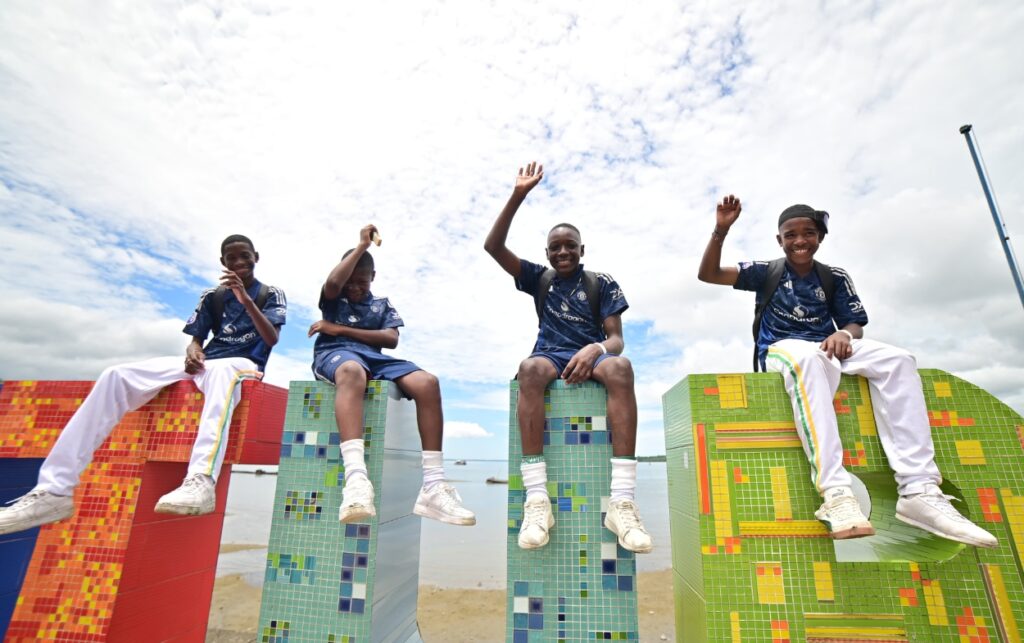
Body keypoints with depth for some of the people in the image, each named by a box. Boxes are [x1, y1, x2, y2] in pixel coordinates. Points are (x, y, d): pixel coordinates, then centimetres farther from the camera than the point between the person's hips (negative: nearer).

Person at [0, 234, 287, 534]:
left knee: (221, 371, -43)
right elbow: (197, 339, 15)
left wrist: (246, 300, -21)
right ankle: (54, 489, -21)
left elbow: (272, 339, -9)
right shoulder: (212, 297, 19)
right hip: (204, 363, 5)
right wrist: (192, 352, -10)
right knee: (116, 375, -16)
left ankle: (200, 481, -62)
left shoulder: (271, 294, 7)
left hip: (245, 364, -5)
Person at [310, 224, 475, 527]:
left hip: (374, 358, 3)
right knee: (352, 370, -44)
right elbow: (332, 282, -6)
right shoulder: (333, 298, 21)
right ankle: (356, 478, -59)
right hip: (334, 354, -3)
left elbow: (391, 339, 6)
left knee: (427, 383, -27)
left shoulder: (383, 305, 26)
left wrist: (341, 329, 2)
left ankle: (433, 486, -31)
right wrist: (362, 246, 0)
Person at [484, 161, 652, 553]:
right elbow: (493, 247, 6)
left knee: (620, 367, -37)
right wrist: (518, 196, -2)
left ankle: (622, 500, -42)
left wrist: (595, 350, -24)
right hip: (552, 356, 1)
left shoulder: (602, 284, 12)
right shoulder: (539, 279, 16)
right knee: (530, 368, -38)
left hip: (590, 356, 0)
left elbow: (617, 339, 1)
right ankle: (536, 499, -42)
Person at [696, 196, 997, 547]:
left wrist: (845, 334, -15)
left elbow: (855, 325, 10)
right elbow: (708, 274, -3)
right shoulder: (767, 272, 6)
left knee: (897, 359, -22)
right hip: (781, 351, -4)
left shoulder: (835, 278, 13)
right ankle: (835, 493, -50)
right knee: (808, 355, -40)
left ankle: (919, 490, -29)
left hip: (827, 350, 4)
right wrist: (721, 230, -16)